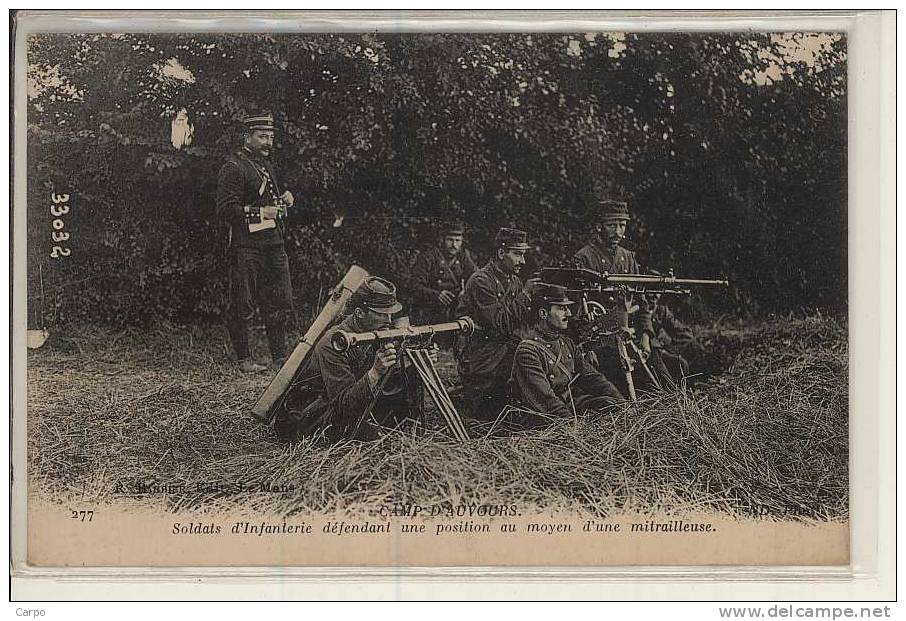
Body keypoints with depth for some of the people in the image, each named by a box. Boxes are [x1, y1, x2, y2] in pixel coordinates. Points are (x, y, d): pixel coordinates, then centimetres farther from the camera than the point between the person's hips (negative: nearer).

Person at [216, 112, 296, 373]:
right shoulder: (233, 168, -9)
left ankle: (280, 357, 16)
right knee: (242, 307, 0)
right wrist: (261, 212, -19)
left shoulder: (265, 165, 19)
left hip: (274, 244, 8)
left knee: (281, 303, 8)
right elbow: (226, 209, -15)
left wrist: (284, 198, 11)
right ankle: (243, 359, 9)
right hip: (246, 247, -8)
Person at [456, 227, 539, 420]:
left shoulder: (514, 281, 12)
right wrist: (526, 294, -21)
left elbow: (525, 320, 8)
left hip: (506, 345, 8)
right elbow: (501, 323, -22)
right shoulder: (481, 281, -14)